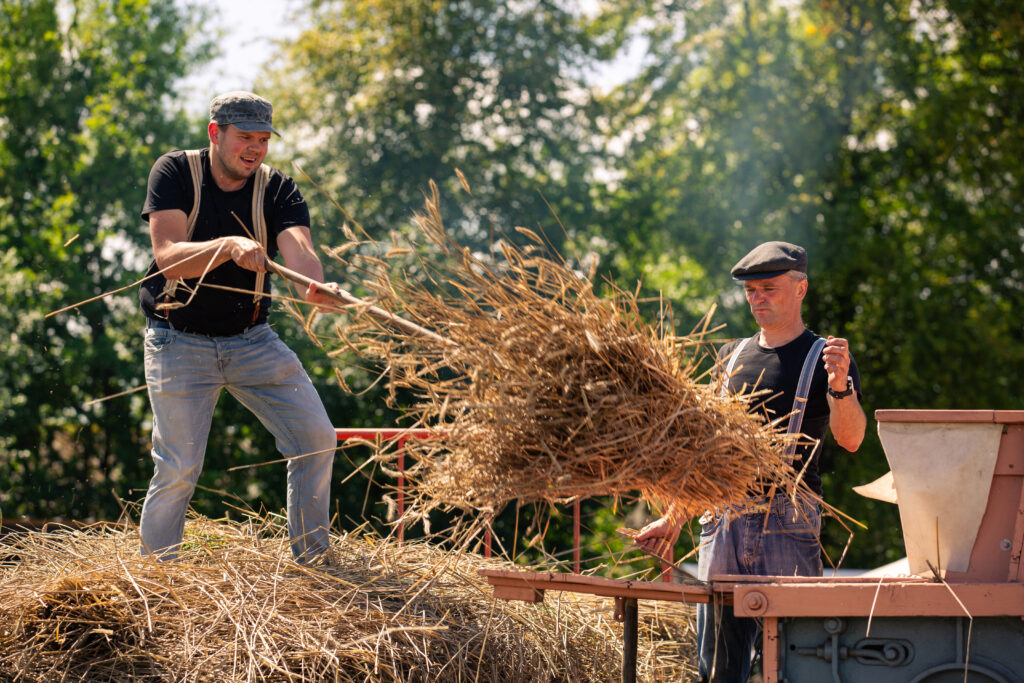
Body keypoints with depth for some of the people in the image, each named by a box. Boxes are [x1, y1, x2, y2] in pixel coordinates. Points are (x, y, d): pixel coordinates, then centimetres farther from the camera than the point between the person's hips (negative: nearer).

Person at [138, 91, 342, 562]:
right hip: (180, 343, -3)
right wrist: (229, 246, -42)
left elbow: (298, 249, -24)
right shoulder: (176, 173, -11)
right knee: (179, 468, -9)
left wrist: (317, 287, -47)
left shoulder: (277, 190, -4)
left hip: (252, 341, 4)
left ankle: (312, 563, 10)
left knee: (316, 439, -4)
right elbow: (167, 257, -25)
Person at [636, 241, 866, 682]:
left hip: (787, 521, -5)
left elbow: (850, 439, -13)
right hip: (722, 520, 5)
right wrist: (674, 517, 20)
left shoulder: (825, 359, 3)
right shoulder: (732, 357, 18)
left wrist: (840, 386, -31)